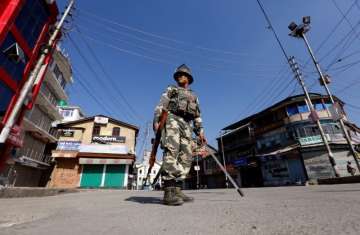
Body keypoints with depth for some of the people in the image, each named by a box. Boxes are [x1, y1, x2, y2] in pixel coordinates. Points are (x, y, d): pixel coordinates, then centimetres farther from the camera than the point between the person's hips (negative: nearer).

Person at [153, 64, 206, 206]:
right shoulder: (170, 90, 20)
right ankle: (169, 193, -25)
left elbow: (197, 116, 23)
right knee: (172, 152, -23)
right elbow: (160, 107, 6)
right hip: (171, 120, -5)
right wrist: (156, 121, -12)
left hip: (186, 126, 5)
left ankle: (177, 190, -4)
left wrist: (200, 132, 8)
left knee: (186, 157, -7)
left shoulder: (194, 96, 31)